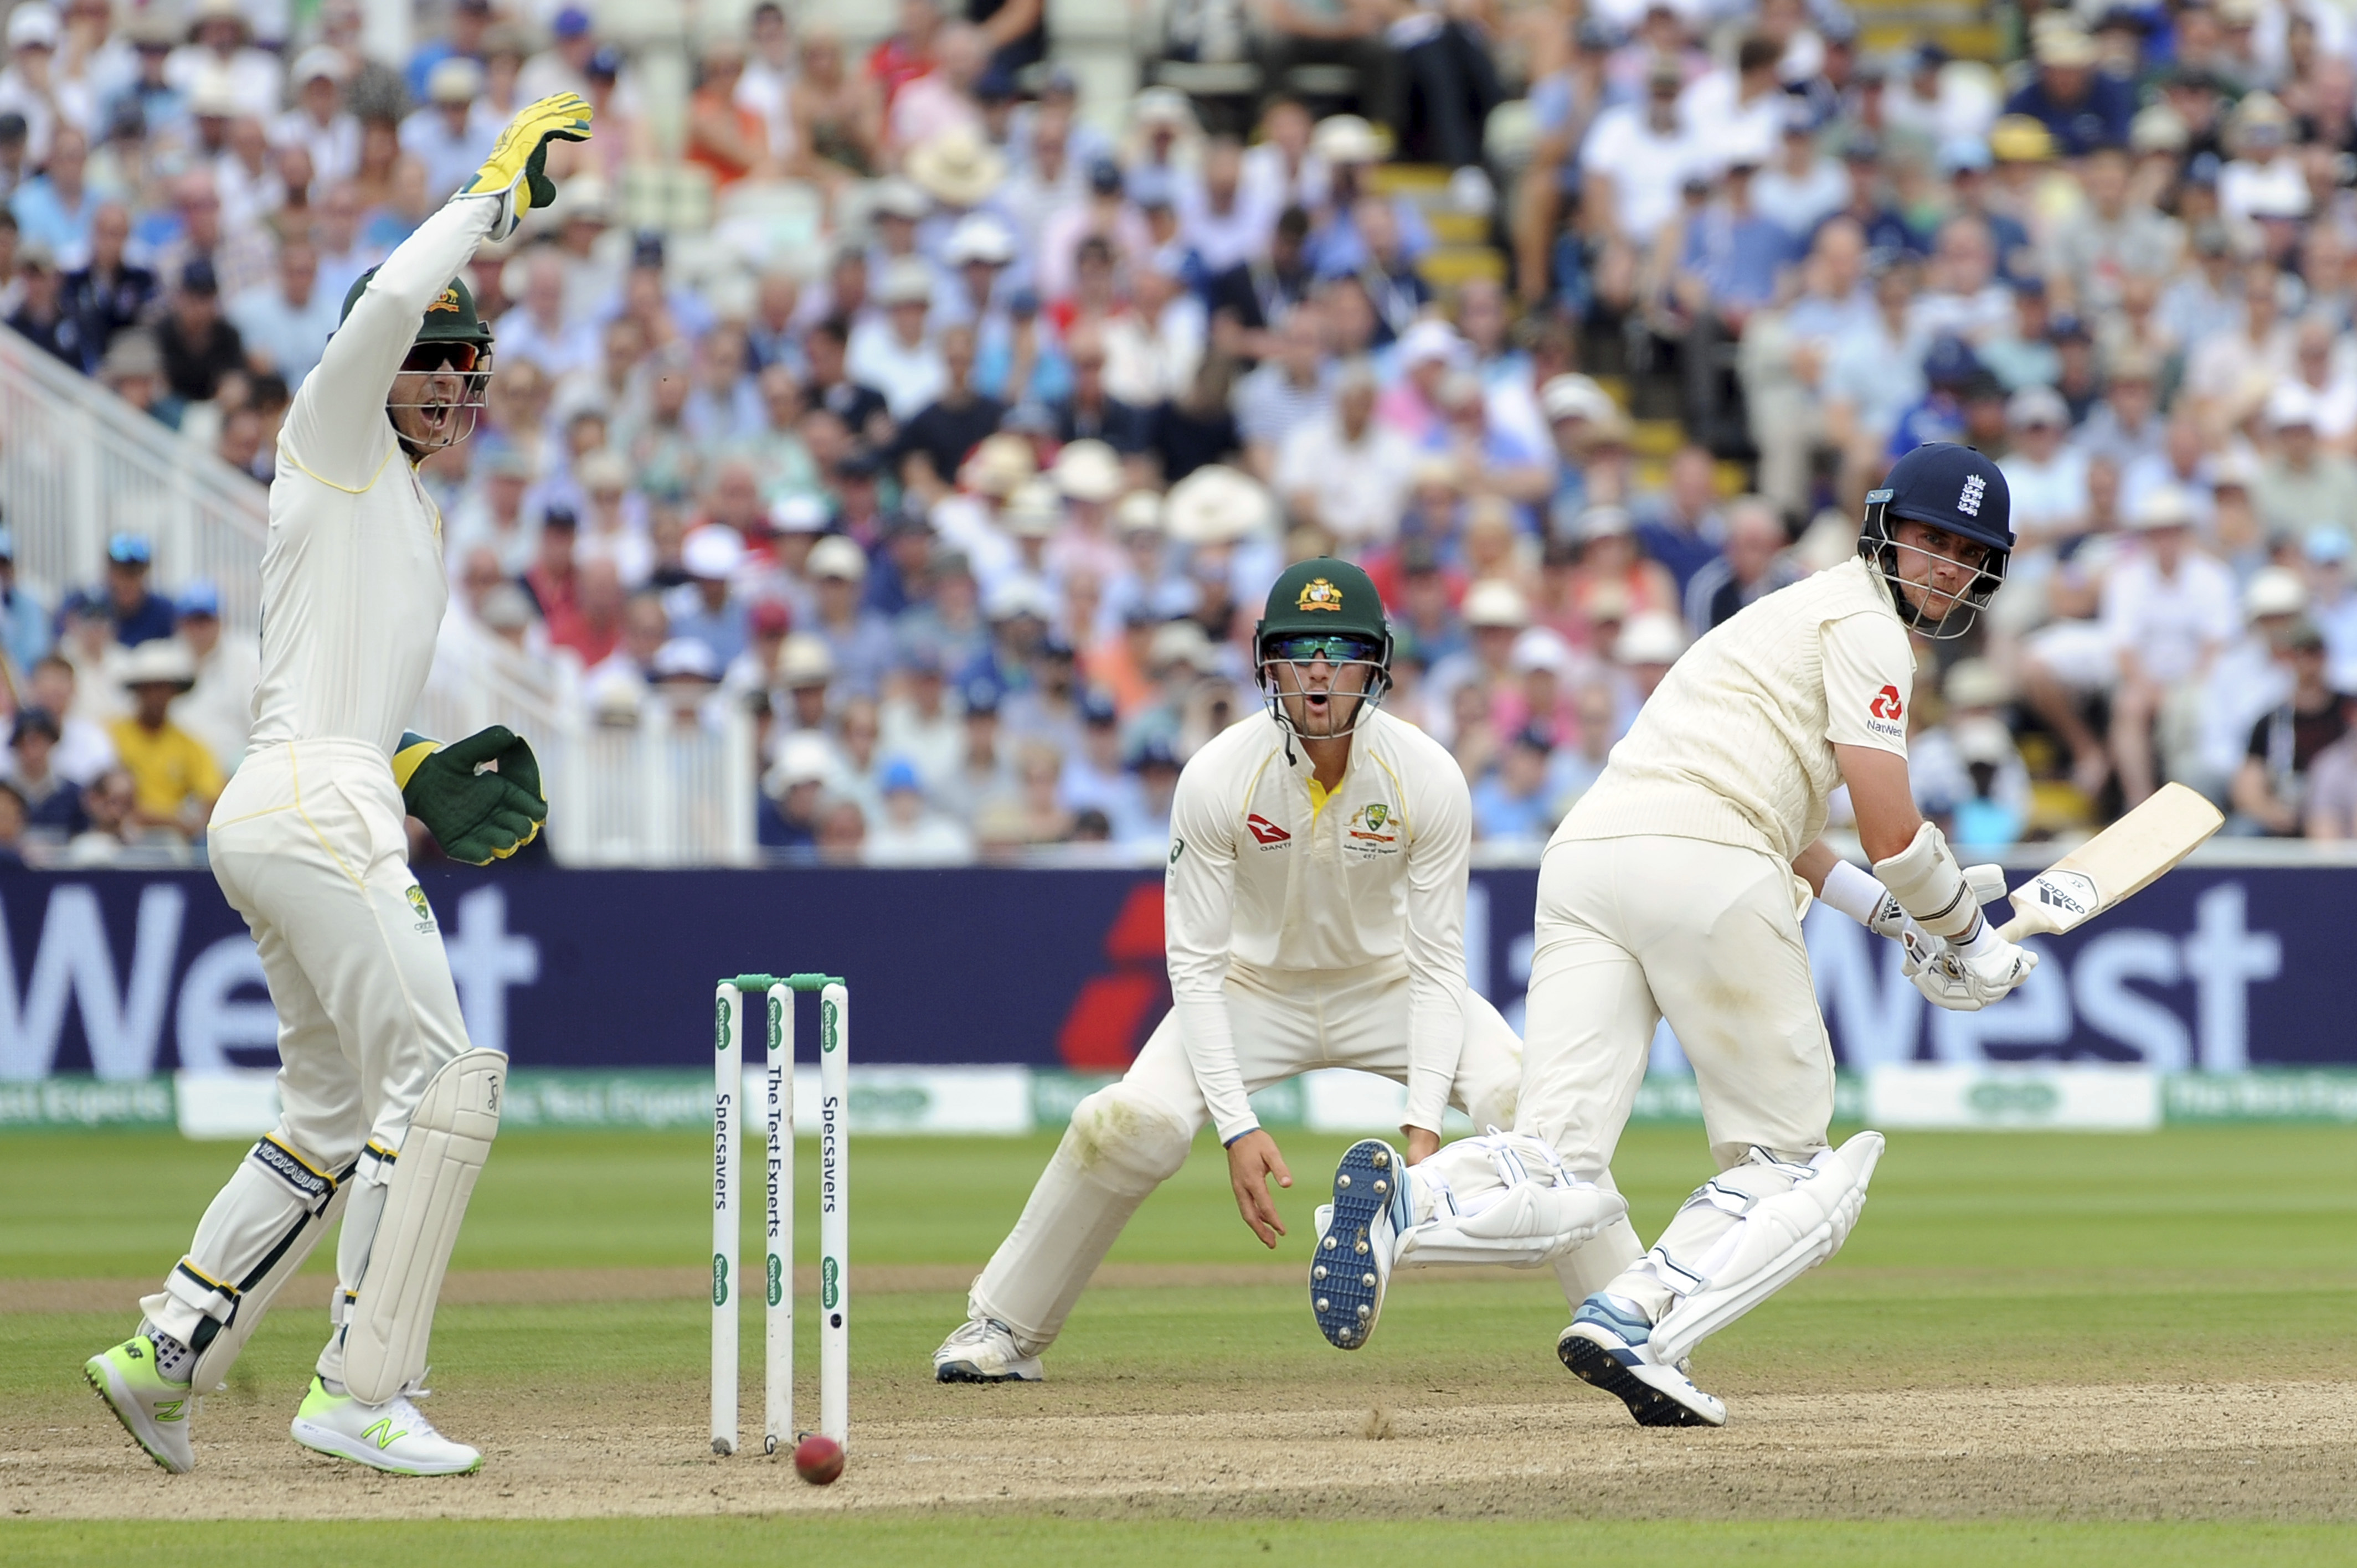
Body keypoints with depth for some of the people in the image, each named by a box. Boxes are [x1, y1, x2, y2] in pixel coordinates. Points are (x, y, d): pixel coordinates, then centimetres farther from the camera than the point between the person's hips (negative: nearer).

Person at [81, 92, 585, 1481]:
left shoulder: (413, 514, 26)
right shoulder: (329, 444, 0)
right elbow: (391, 299, -20)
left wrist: (428, 782, 12)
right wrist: (499, 193, -11)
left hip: (312, 817, 10)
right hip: (315, 807, -10)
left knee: (332, 1121, 15)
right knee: (443, 1082, -14)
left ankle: (164, 1355, 20)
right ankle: (360, 1393, -15)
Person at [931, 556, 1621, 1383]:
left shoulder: (1428, 779, -23)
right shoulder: (1217, 778, -25)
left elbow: (1437, 964, -19)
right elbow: (1197, 966, -20)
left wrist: (1423, 1124, -30)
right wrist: (1237, 1126, -30)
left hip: (1389, 985, 1)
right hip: (1256, 988, -1)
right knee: (1134, 1121, -25)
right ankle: (1005, 1327, -6)